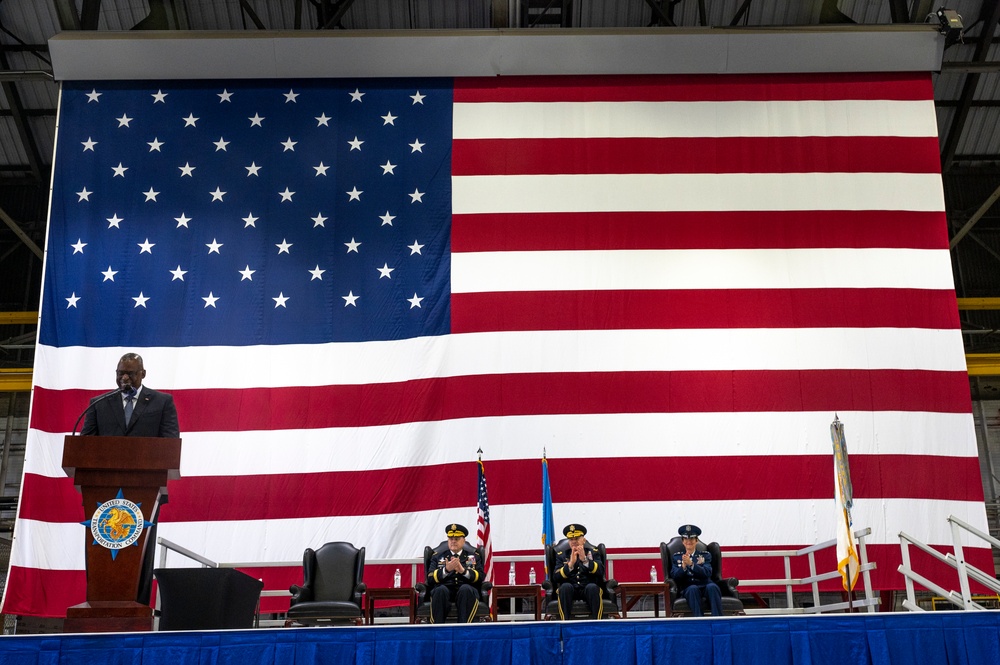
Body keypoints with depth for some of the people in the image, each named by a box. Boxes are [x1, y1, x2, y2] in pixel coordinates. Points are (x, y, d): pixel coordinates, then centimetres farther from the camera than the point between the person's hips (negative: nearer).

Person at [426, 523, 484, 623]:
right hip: (445, 590, 0)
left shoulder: (473, 556, 22)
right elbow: (430, 578, 8)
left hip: (466, 592, 0)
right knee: (440, 590, -35)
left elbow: (480, 577, 6)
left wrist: (463, 570, -10)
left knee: (465, 589, -36)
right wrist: (446, 570, -9)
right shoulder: (438, 556, 22)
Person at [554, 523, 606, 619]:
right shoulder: (561, 554, 13)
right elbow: (556, 577, -1)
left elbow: (601, 572, -3)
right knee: (566, 586, -33)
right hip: (569, 590, 0)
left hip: (589, 590, 0)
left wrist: (585, 560, -16)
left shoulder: (593, 552, 13)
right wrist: (570, 564, -16)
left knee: (592, 587, -33)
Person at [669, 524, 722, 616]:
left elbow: (707, 573, -4)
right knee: (693, 589, -36)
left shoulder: (705, 555, 16)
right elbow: (675, 577, 3)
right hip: (687, 587, -1)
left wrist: (691, 564, -19)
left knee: (712, 587, -34)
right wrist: (684, 566, -17)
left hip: (705, 586, 1)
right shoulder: (676, 557, 17)